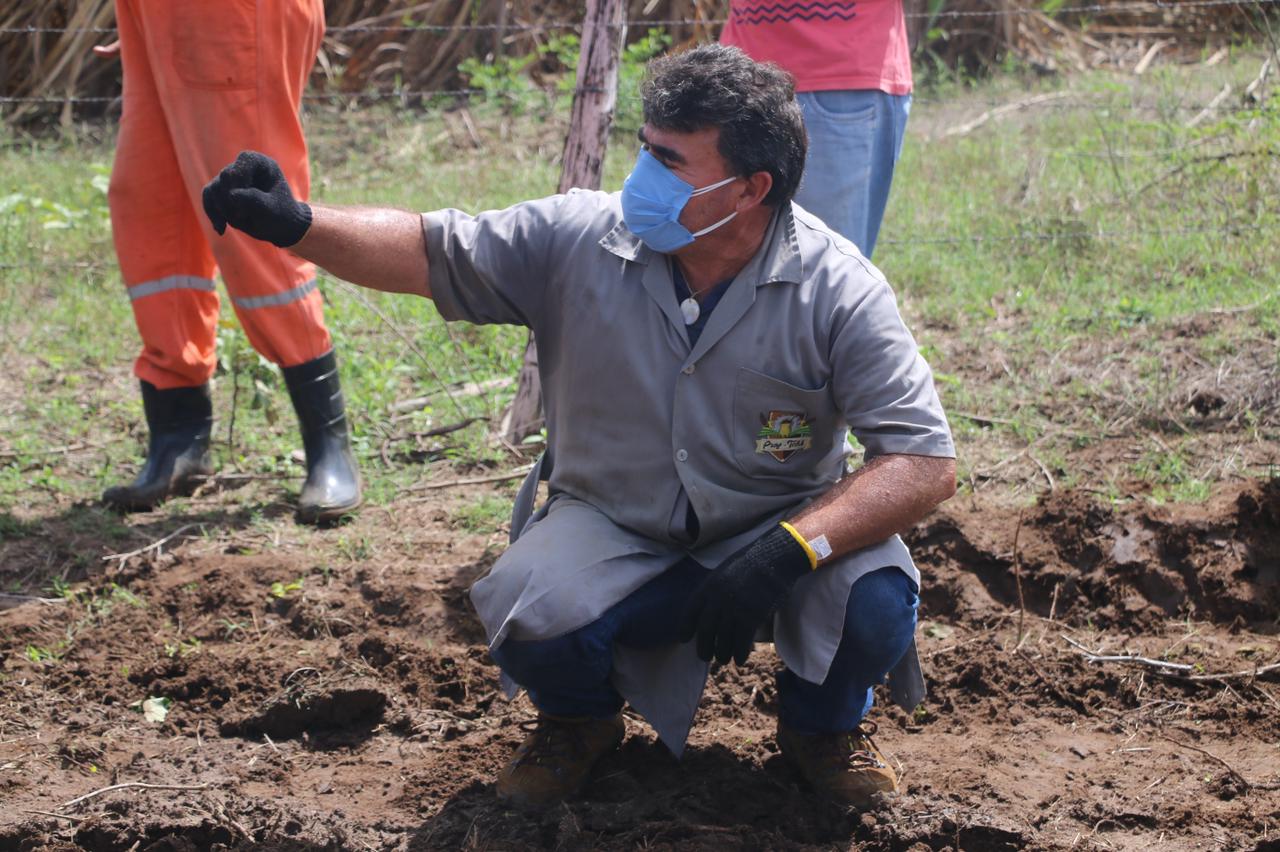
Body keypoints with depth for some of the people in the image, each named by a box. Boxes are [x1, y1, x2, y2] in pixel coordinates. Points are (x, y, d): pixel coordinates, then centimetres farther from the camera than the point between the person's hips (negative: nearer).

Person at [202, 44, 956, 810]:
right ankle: (581, 719, 9)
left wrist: (789, 550, -35)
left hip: (776, 536, -1)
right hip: (613, 535, 1)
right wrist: (295, 224, -20)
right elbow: (429, 253, -3)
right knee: (530, 614, -30)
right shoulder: (576, 241, -11)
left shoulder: (837, 289, -18)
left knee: (877, 599, -30)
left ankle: (823, 724, 8)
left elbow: (926, 461, -22)